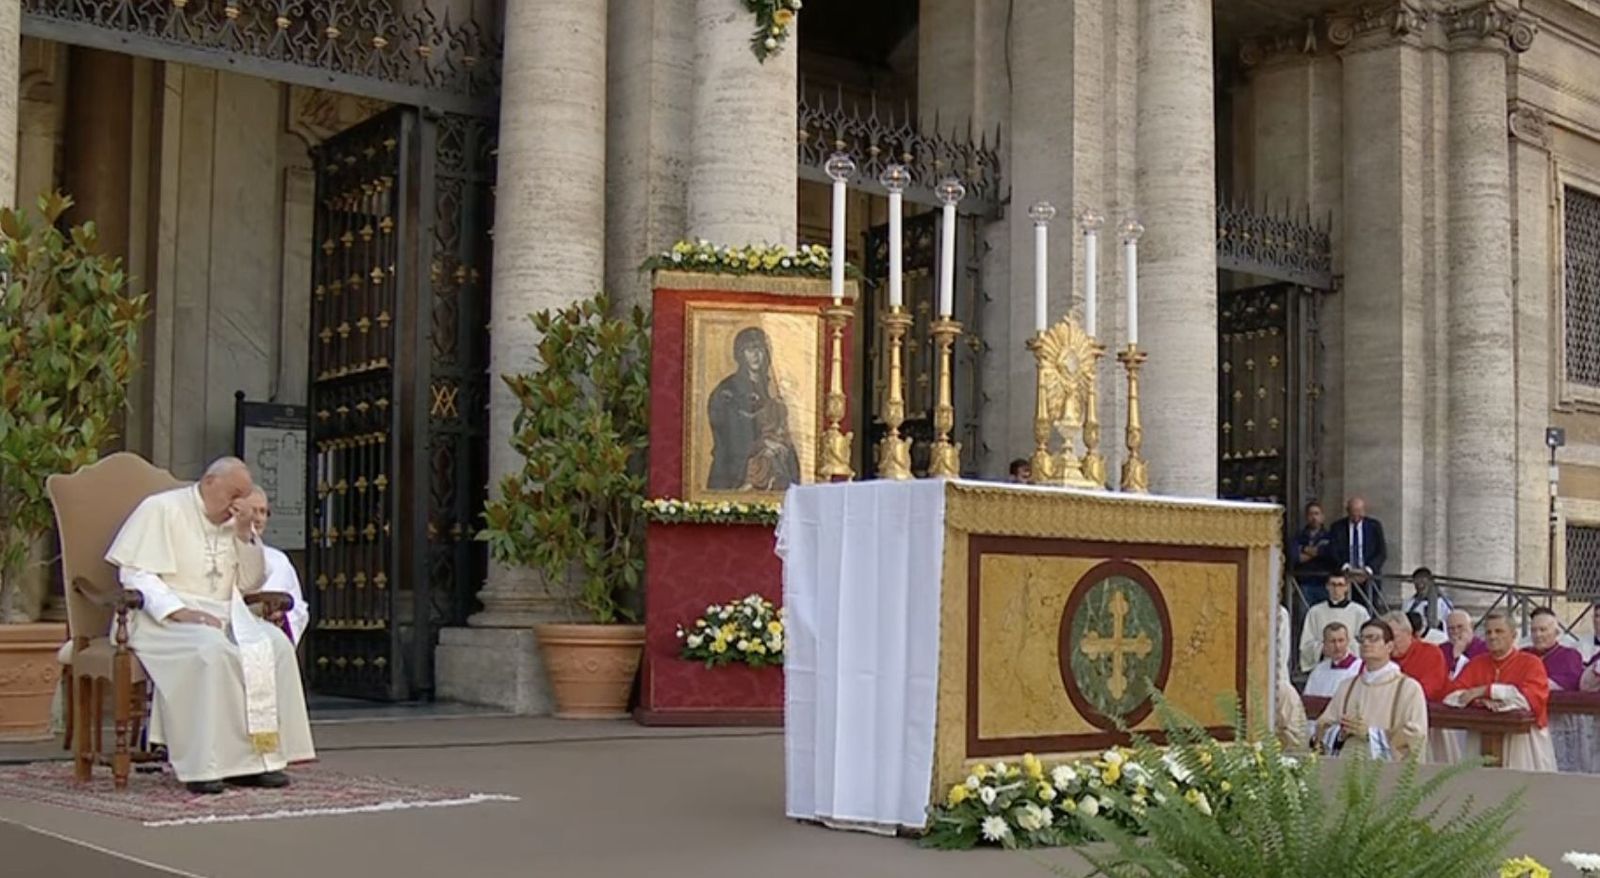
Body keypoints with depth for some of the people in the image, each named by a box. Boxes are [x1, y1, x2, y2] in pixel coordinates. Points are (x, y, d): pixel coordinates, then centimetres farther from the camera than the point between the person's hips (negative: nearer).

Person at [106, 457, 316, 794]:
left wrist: (246, 535, -1)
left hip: (222, 615, 6)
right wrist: (178, 611, -25)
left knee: (275, 644, -21)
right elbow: (135, 574, -10)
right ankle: (204, 764, -32)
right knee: (212, 648, -37)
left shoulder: (235, 522, 18)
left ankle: (259, 758, -22)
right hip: (164, 618, -6)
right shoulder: (162, 509, -2)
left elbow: (250, 583, 15)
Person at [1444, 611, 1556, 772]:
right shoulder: (1476, 664, 9)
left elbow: (1530, 697, -17)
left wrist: (1485, 691, -14)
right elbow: (1451, 696, 0)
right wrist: (1481, 701, -19)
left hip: (1523, 740, -3)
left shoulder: (1531, 663, -1)